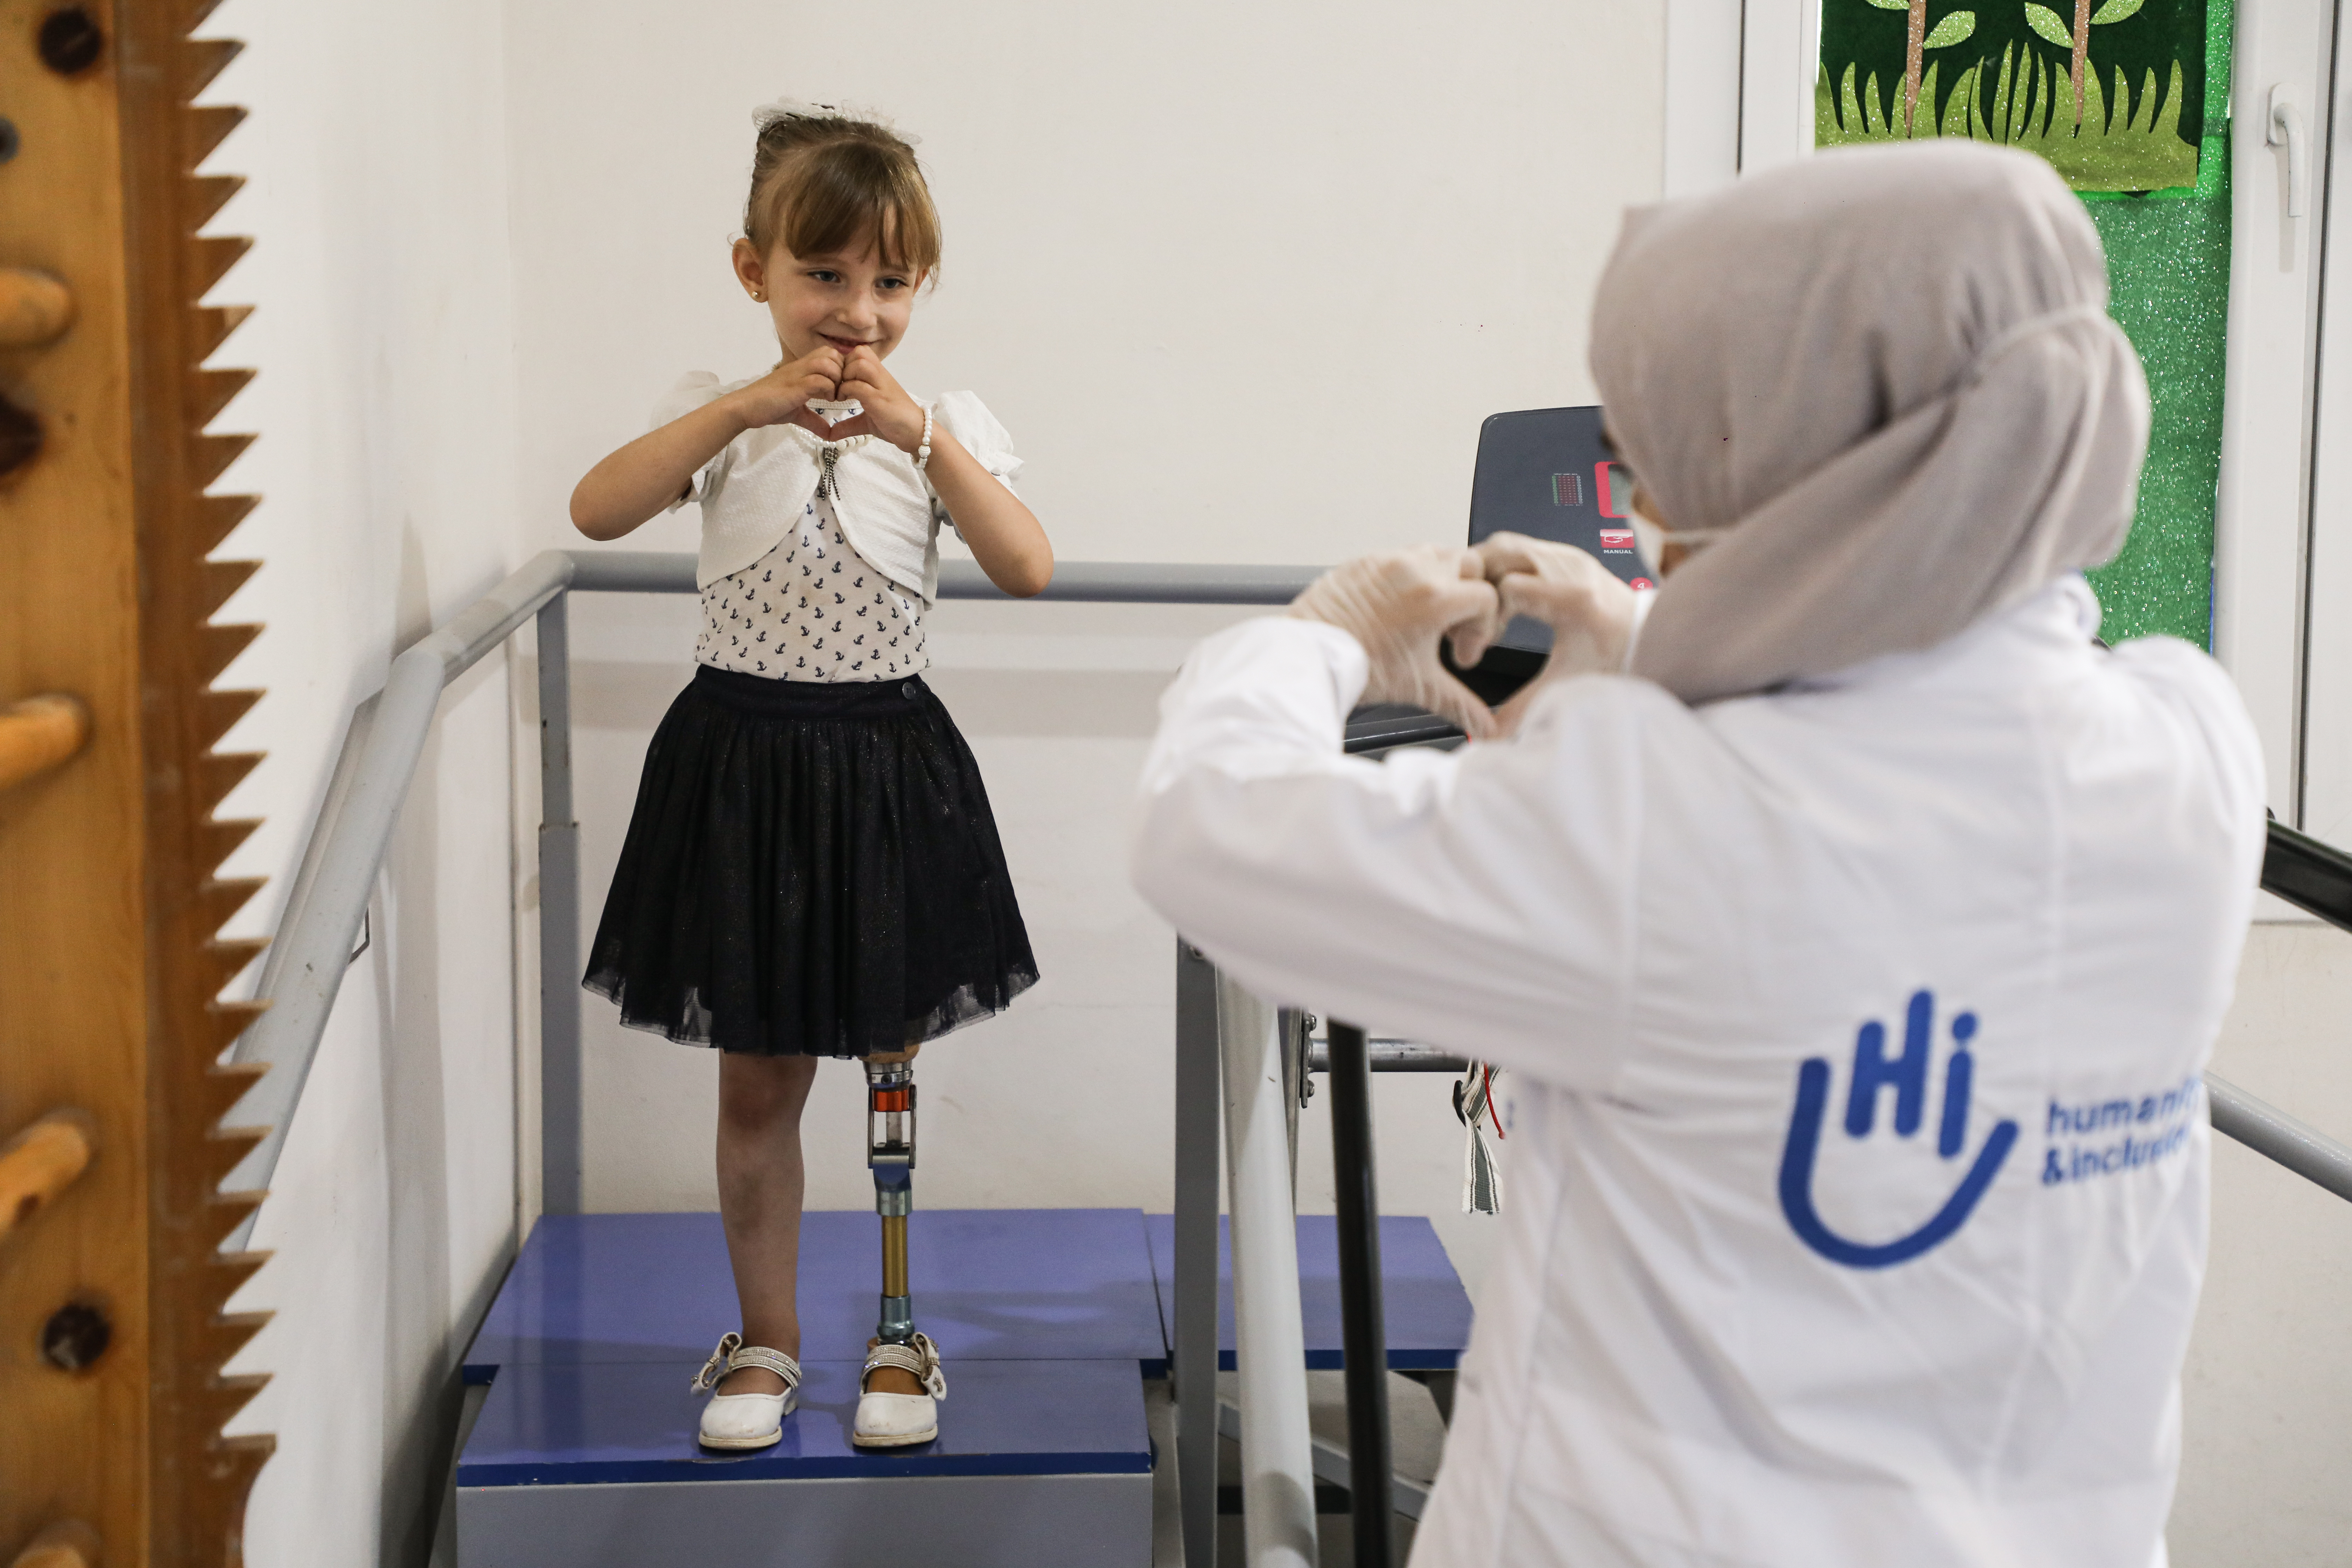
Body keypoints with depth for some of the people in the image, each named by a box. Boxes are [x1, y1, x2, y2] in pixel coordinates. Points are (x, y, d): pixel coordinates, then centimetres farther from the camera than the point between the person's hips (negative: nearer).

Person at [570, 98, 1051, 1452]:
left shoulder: (944, 424, 0)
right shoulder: (718, 413, 0)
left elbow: (1028, 569, -14)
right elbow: (597, 514, -17)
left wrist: (920, 436, -23)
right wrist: (743, 409, -26)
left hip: (889, 767, 0)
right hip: (741, 766, 0)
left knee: (893, 1073, 9)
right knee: (759, 1080, 9)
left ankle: (899, 1338, 24)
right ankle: (768, 1341, 25)